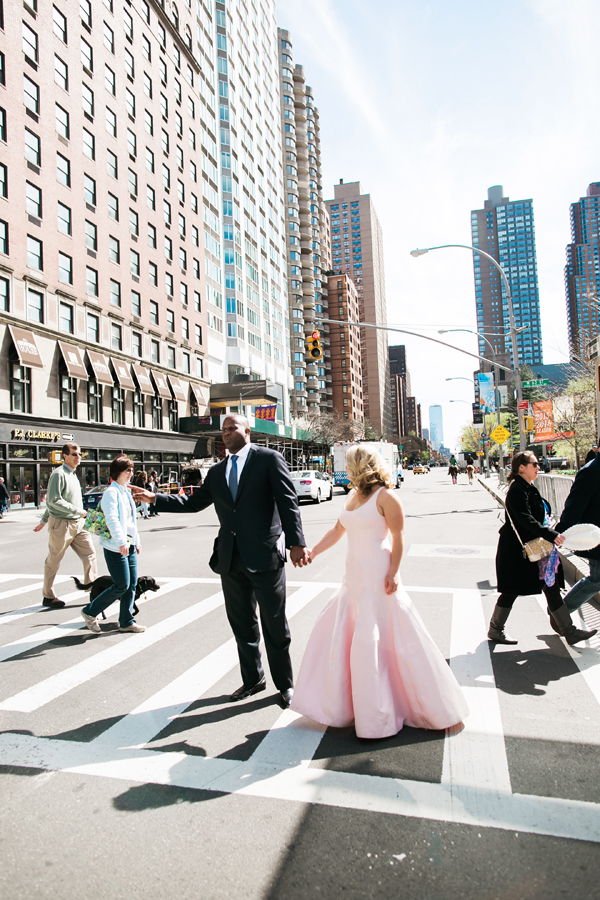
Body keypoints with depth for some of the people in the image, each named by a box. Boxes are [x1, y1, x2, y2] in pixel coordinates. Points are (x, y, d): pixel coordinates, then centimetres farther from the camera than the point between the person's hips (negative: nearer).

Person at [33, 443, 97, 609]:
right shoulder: (59, 474, -12)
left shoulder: (73, 474, 15)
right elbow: (54, 500, -20)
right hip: (61, 524, -8)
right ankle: (48, 597, 20)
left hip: (78, 523, 8)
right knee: (53, 562, 6)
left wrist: (44, 520, 27)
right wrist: (78, 511, -18)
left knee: (90, 555, 2)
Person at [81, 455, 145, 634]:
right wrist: (121, 542, -30)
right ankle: (90, 612, 12)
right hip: (115, 547, -9)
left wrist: (136, 540, 24)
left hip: (129, 545, 9)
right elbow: (112, 519, -23)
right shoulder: (111, 492, -12)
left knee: (132, 584, 8)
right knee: (122, 585, -6)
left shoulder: (126, 492, 16)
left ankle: (126, 622, 19)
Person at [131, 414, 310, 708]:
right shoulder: (216, 472, 13)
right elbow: (194, 502, 16)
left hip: (265, 555, -6)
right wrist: (155, 499, 9)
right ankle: (253, 679, 36)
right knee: (241, 623, 17)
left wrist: (296, 543, -19)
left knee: (275, 624, 7)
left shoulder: (268, 459, -4)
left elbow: (288, 502, -11)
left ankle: (285, 684, 26)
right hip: (231, 560, 6)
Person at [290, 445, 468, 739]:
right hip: (353, 577, 9)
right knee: (334, 632, 13)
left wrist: (392, 574, -17)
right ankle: (337, 703, 32)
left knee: (370, 641, -2)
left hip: (377, 578, -8)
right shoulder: (353, 495, 10)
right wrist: (312, 551, 6)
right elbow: (337, 531, 14)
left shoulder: (385, 496, -13)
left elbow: (398, 538, -13)